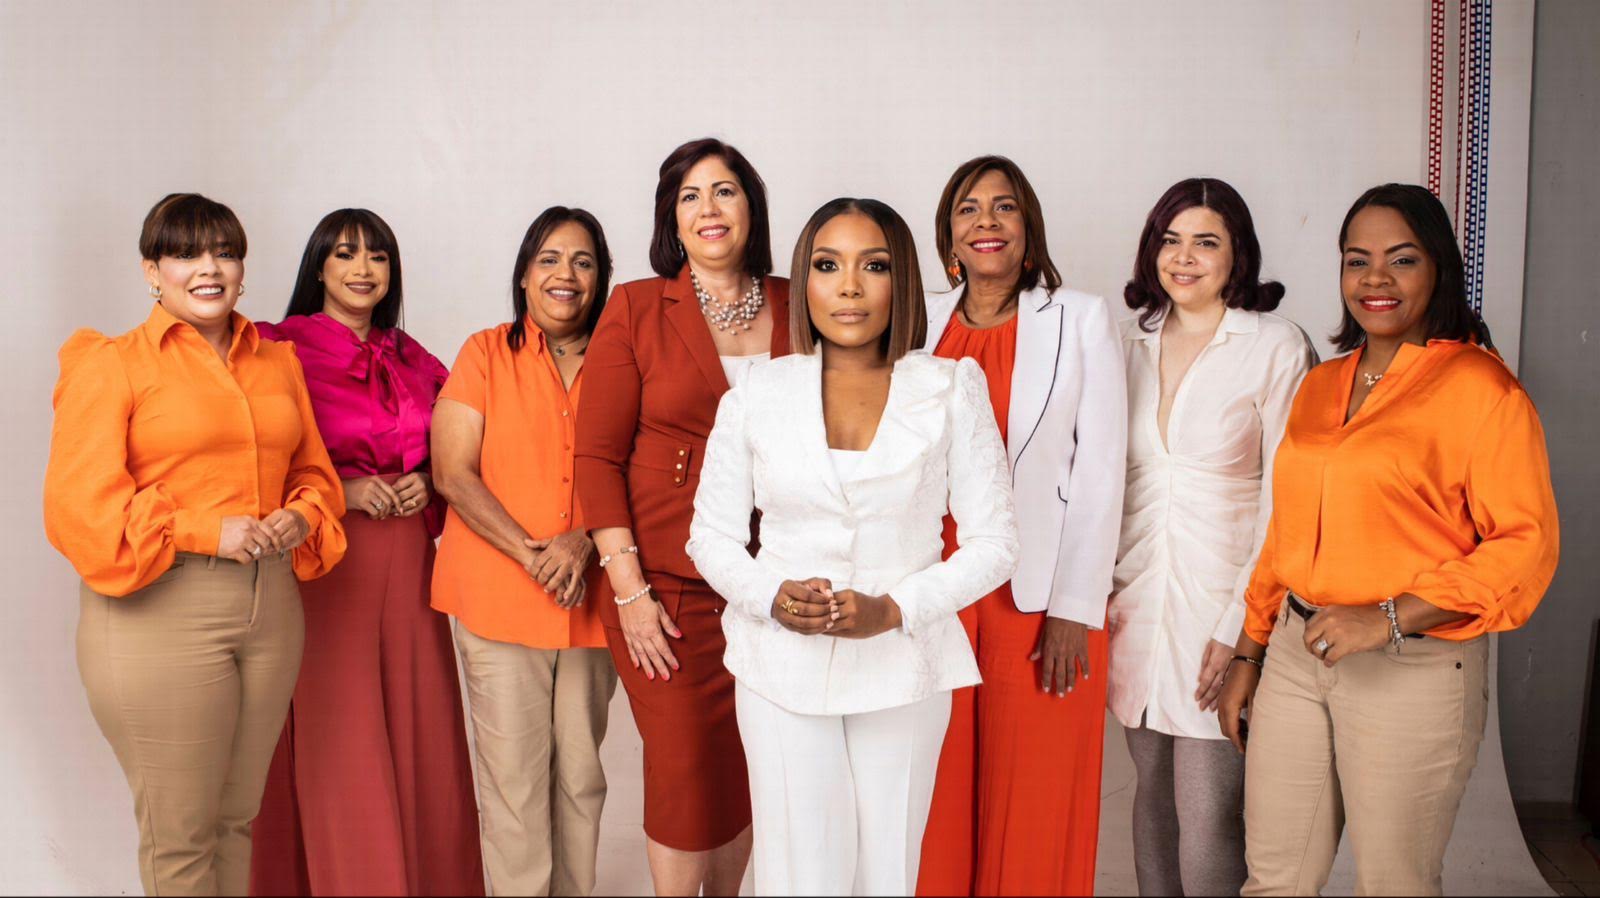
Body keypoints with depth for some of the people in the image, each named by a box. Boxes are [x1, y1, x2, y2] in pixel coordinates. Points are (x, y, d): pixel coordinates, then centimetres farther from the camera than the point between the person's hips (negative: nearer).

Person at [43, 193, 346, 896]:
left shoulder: (278, 362, 14)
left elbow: (313, 470, 21)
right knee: (179, 834, 3)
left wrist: (301, 517, -1)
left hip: (271, 606, 5)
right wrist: (205, 531, -16)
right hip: (159, 614, -4)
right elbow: (79, 504, -8)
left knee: (237, 817, 14)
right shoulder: (111, 364, -1)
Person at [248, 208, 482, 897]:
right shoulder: (283, 350, -2)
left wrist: (425, 484, 0)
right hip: (324, 561, -4)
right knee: (338, 748, -2)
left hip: (408, 562, 5)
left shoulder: (412, 360, 13)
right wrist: (342, 491, -15)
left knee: (418, 733, 6)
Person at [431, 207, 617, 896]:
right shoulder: (486, 354, 2)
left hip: (591, 601, 2)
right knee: (514, 778, 2)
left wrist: (584, 542, -12)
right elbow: (453, 473, -4)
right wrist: (530, 553, -14)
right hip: (498, 599, -2)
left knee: (582, 775, 10)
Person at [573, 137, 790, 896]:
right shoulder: (636, 308, -1)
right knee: (685, 769, 1)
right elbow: (597, 455, -4)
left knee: (750, 765, 12)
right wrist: (628, 587, -10)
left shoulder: (794, 307, 6)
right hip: (666, 583, -2)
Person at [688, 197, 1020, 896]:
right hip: (783, 668, 0)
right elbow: (711, 535, 7)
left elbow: (994, 542, 0)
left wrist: (893, 609, -14)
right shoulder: (756, 396, 2)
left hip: (904, 667, 0)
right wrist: (772, 598, -13)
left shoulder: (953, 389, 0)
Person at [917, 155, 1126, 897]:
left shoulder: (1081, 321, 1)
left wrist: (1075, 609, -8)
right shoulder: (922, 322, 8)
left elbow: (1098, 474, -3)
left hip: (1039, 601, -2)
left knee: (1031, 804, 5)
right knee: (936, 803, 9)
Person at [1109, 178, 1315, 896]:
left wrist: (1240, 627, -12)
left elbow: (1284, 499, -8)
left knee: (1208, 822, -5)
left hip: (1222, 604, -4)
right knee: (1153, 795, 13)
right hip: (1137, 602, 5)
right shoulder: (1130, 343, 10)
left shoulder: (1277, 347, -5)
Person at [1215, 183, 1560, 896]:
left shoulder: (1480, 386, -7)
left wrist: (1389, 618, -20)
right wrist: (1249, 654, 17)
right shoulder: (1320, 386, 13)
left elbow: (1527, 543, -12)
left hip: (1413, 669, -5)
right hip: (1295, 653, 6)